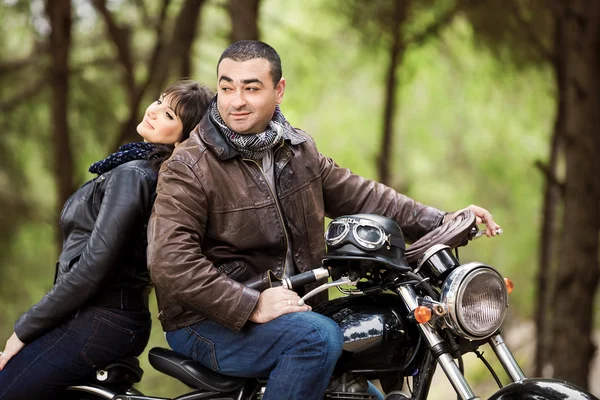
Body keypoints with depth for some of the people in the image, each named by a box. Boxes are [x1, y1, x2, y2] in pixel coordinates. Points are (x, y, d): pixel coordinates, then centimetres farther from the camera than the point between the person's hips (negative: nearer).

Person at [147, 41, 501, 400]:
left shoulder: (298, 150, 8)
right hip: (207, 325, -8)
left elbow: (358, 195, 12)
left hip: (288, 313, 8)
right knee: (320, 337, -31)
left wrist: (442, 222, 2)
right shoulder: (188, 169, -15)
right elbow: (170, 263, -24)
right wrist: (251, 306, -30)